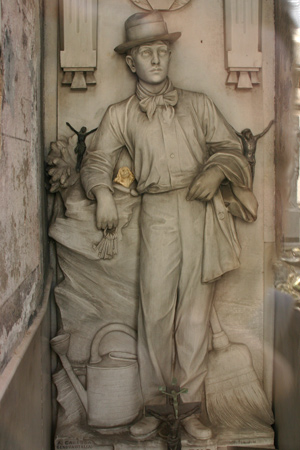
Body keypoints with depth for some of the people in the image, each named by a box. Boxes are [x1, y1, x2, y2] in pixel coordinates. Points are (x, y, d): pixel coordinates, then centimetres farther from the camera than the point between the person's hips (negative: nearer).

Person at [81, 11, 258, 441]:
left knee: (195, 313, 2)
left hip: (202, 214, 1)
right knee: (155, 311, -4)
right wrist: (103, 193, -8)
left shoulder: (198, 104, 16)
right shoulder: (120, 114, 14)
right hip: (158, 215, 0)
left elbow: (230, 145, 14)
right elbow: (97, 159, 11)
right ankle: (156, 405, 12)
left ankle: (188, 407, 14)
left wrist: (216, 169, -6)